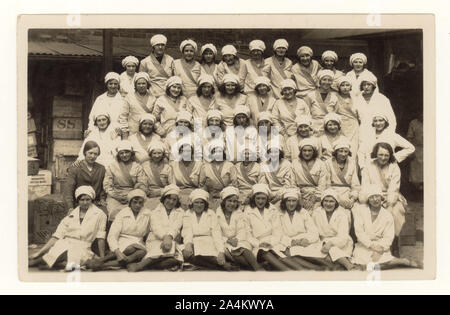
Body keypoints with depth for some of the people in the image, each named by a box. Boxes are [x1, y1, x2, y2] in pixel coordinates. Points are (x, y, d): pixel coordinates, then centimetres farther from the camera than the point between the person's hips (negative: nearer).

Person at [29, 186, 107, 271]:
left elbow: (100, 238, 3)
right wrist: (38, 253, 2)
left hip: (82, 248, -3)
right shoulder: (71, 215, 14)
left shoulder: (99, 215, 6)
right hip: (64, 244, 3)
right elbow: (57, 236, 10)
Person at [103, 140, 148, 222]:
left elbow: (143, 185, 6)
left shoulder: (137, 167, 13)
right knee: (113, 212, -28)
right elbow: (107, 185, 10)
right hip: (115, 198, 0)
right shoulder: (112, 166, 15)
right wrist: (117, 195, -6)